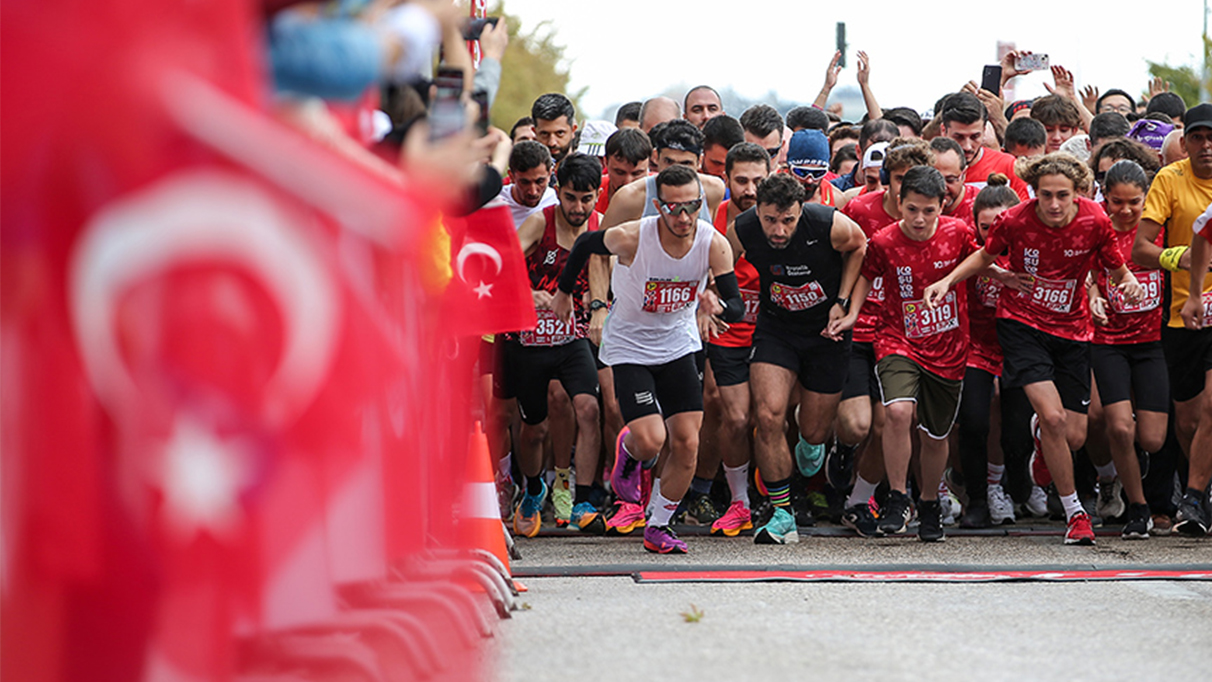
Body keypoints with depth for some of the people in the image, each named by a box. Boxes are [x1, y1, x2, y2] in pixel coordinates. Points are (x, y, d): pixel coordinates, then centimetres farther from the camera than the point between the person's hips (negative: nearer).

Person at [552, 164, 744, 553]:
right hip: (629, 346, -3)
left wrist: (717, 306, -41)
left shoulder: (713, 244, -19)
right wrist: (564, 291, 10)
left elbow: (737, 308, -17)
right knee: (650, 440, -15)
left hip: (678, 344, 3)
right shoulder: (631, 238, -25)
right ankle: (628, 452, 23)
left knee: (687, 444, -3)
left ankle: (658, 528, 15)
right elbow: (585, 245, -4)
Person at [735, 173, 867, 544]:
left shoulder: (829, 225, -26)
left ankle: (812, 440, 50)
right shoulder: (741, 231, -21)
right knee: (769, 416, -20)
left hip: (827, 331, -1)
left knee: (814, 431, 8)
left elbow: (858, 245, -2)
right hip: (776, 329, 1)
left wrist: (842, 302, -6)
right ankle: (782, 515, -8)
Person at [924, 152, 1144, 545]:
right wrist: (948, 281, -8)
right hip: (1021, 323, -2)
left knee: (1074, 437, 1)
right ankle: (1074, 512, -3)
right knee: (1053, 417, -21)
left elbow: (1117, 270, -1)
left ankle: (1041, 452, 41)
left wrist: (1129, 285, -23)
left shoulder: (1095, 222, -14)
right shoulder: (1015, 221, -16)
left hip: (1071, 329, 2)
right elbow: (986, 255, 5)